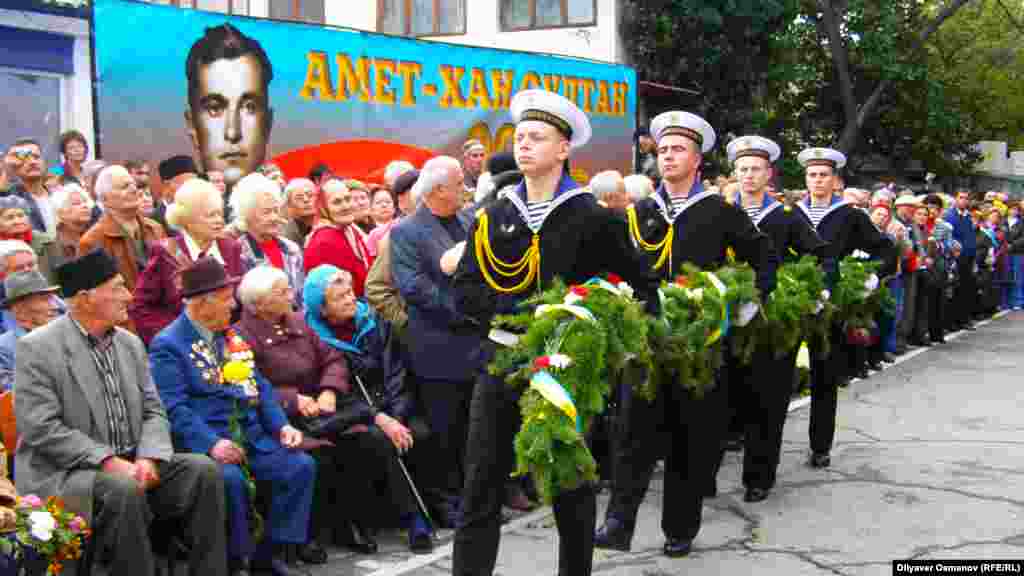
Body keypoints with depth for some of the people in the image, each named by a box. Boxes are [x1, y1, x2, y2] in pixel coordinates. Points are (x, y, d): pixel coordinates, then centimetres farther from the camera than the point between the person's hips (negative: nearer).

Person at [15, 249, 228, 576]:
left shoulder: (130, 343, 12)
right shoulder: (37, 348, -9)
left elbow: (153, 412, 10)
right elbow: (41, 429, -16)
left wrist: (148, 458, -11)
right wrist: (108, 460, -22)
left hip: (131, 465, 6)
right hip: (63, 473, -6)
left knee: (203, 470, -14)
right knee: (122, 490, -35)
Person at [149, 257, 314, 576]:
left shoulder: (231, 335, 19)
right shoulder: (168, 345, -5)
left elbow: (260, 387, 18)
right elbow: (174, 408, -15)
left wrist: (282, 425, 2)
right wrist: (212, 443, -27)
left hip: (252, 436, 7)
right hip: (207, 441, -7)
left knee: (302, 465, -13)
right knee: (230, 478, -34)